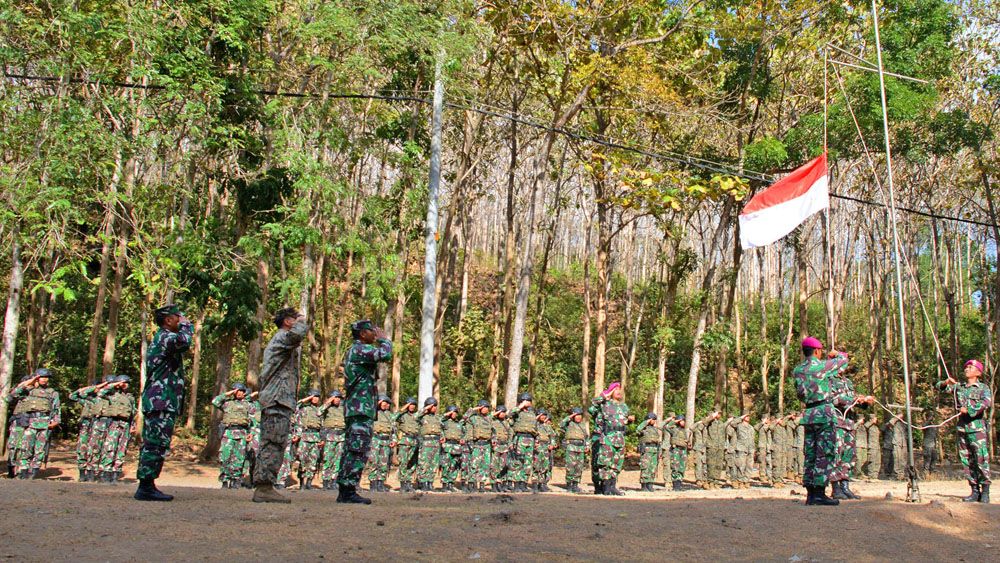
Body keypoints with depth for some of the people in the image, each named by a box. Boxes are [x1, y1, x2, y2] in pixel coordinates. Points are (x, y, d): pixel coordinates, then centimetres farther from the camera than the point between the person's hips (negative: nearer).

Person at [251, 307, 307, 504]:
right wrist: (302, 321, -10)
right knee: (275, 444, -12)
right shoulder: (282, 336, -6)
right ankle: (265, 487, -15)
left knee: (269, 444, 9)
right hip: (278, 399, -11)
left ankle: (261, 487, 9)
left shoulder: (277, 340, 27)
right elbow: (296, 333, -29)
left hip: (271, 399, 11)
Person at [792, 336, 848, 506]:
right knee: (825, 454, -6)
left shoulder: (797, 370, 9)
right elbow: (843, 360, 10)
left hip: (808, 414, 6)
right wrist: (836, 354, 31)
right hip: (824, 412, -6)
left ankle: (810, 493, 8)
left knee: (811, 454, 8)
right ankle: (819, 493, -10)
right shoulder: (822, 366, -7)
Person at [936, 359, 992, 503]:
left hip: (978, 428, -5)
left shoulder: (983, 387, 2)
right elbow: (940, 387, 17)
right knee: (967, 461, 5)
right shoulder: (959, 387, 16)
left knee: (981, 459, -9)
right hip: (962, 428, 5)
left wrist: (969, 409, -19)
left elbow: (987, 402, -15)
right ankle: (975, 491, 11)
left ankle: (985, 492, -3)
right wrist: (946, 382, -4)